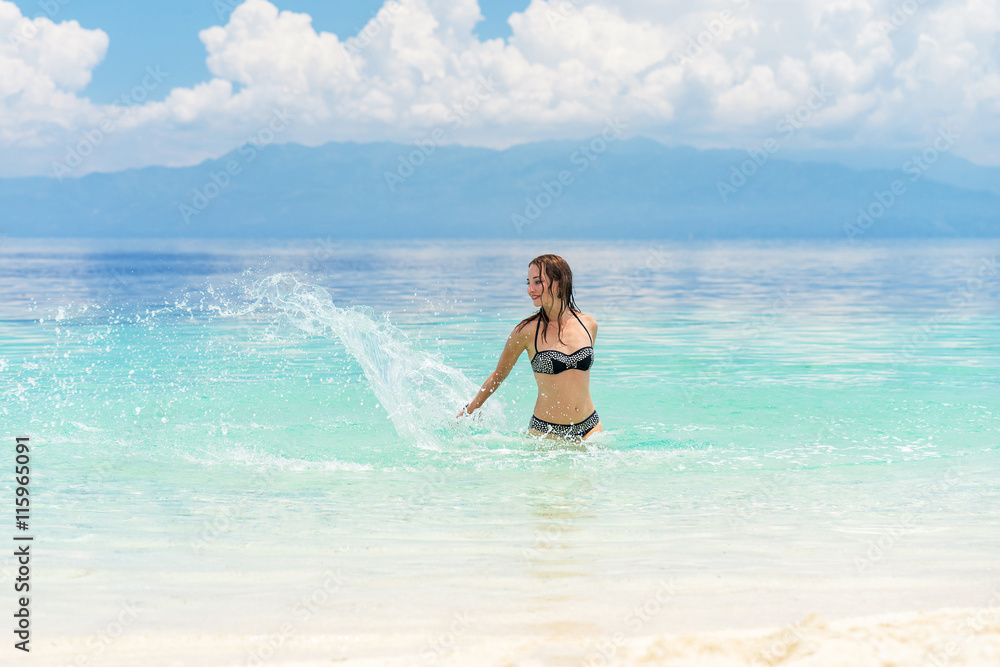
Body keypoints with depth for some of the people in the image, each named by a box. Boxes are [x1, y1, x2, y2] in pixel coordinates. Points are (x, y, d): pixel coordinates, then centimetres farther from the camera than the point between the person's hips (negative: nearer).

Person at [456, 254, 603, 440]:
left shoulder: (589, 325, 0)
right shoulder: (527, 330, -9)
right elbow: (499, 374, 5)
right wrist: (469, 411, 11)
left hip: (590, 427, 3)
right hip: (546, 431, -3)